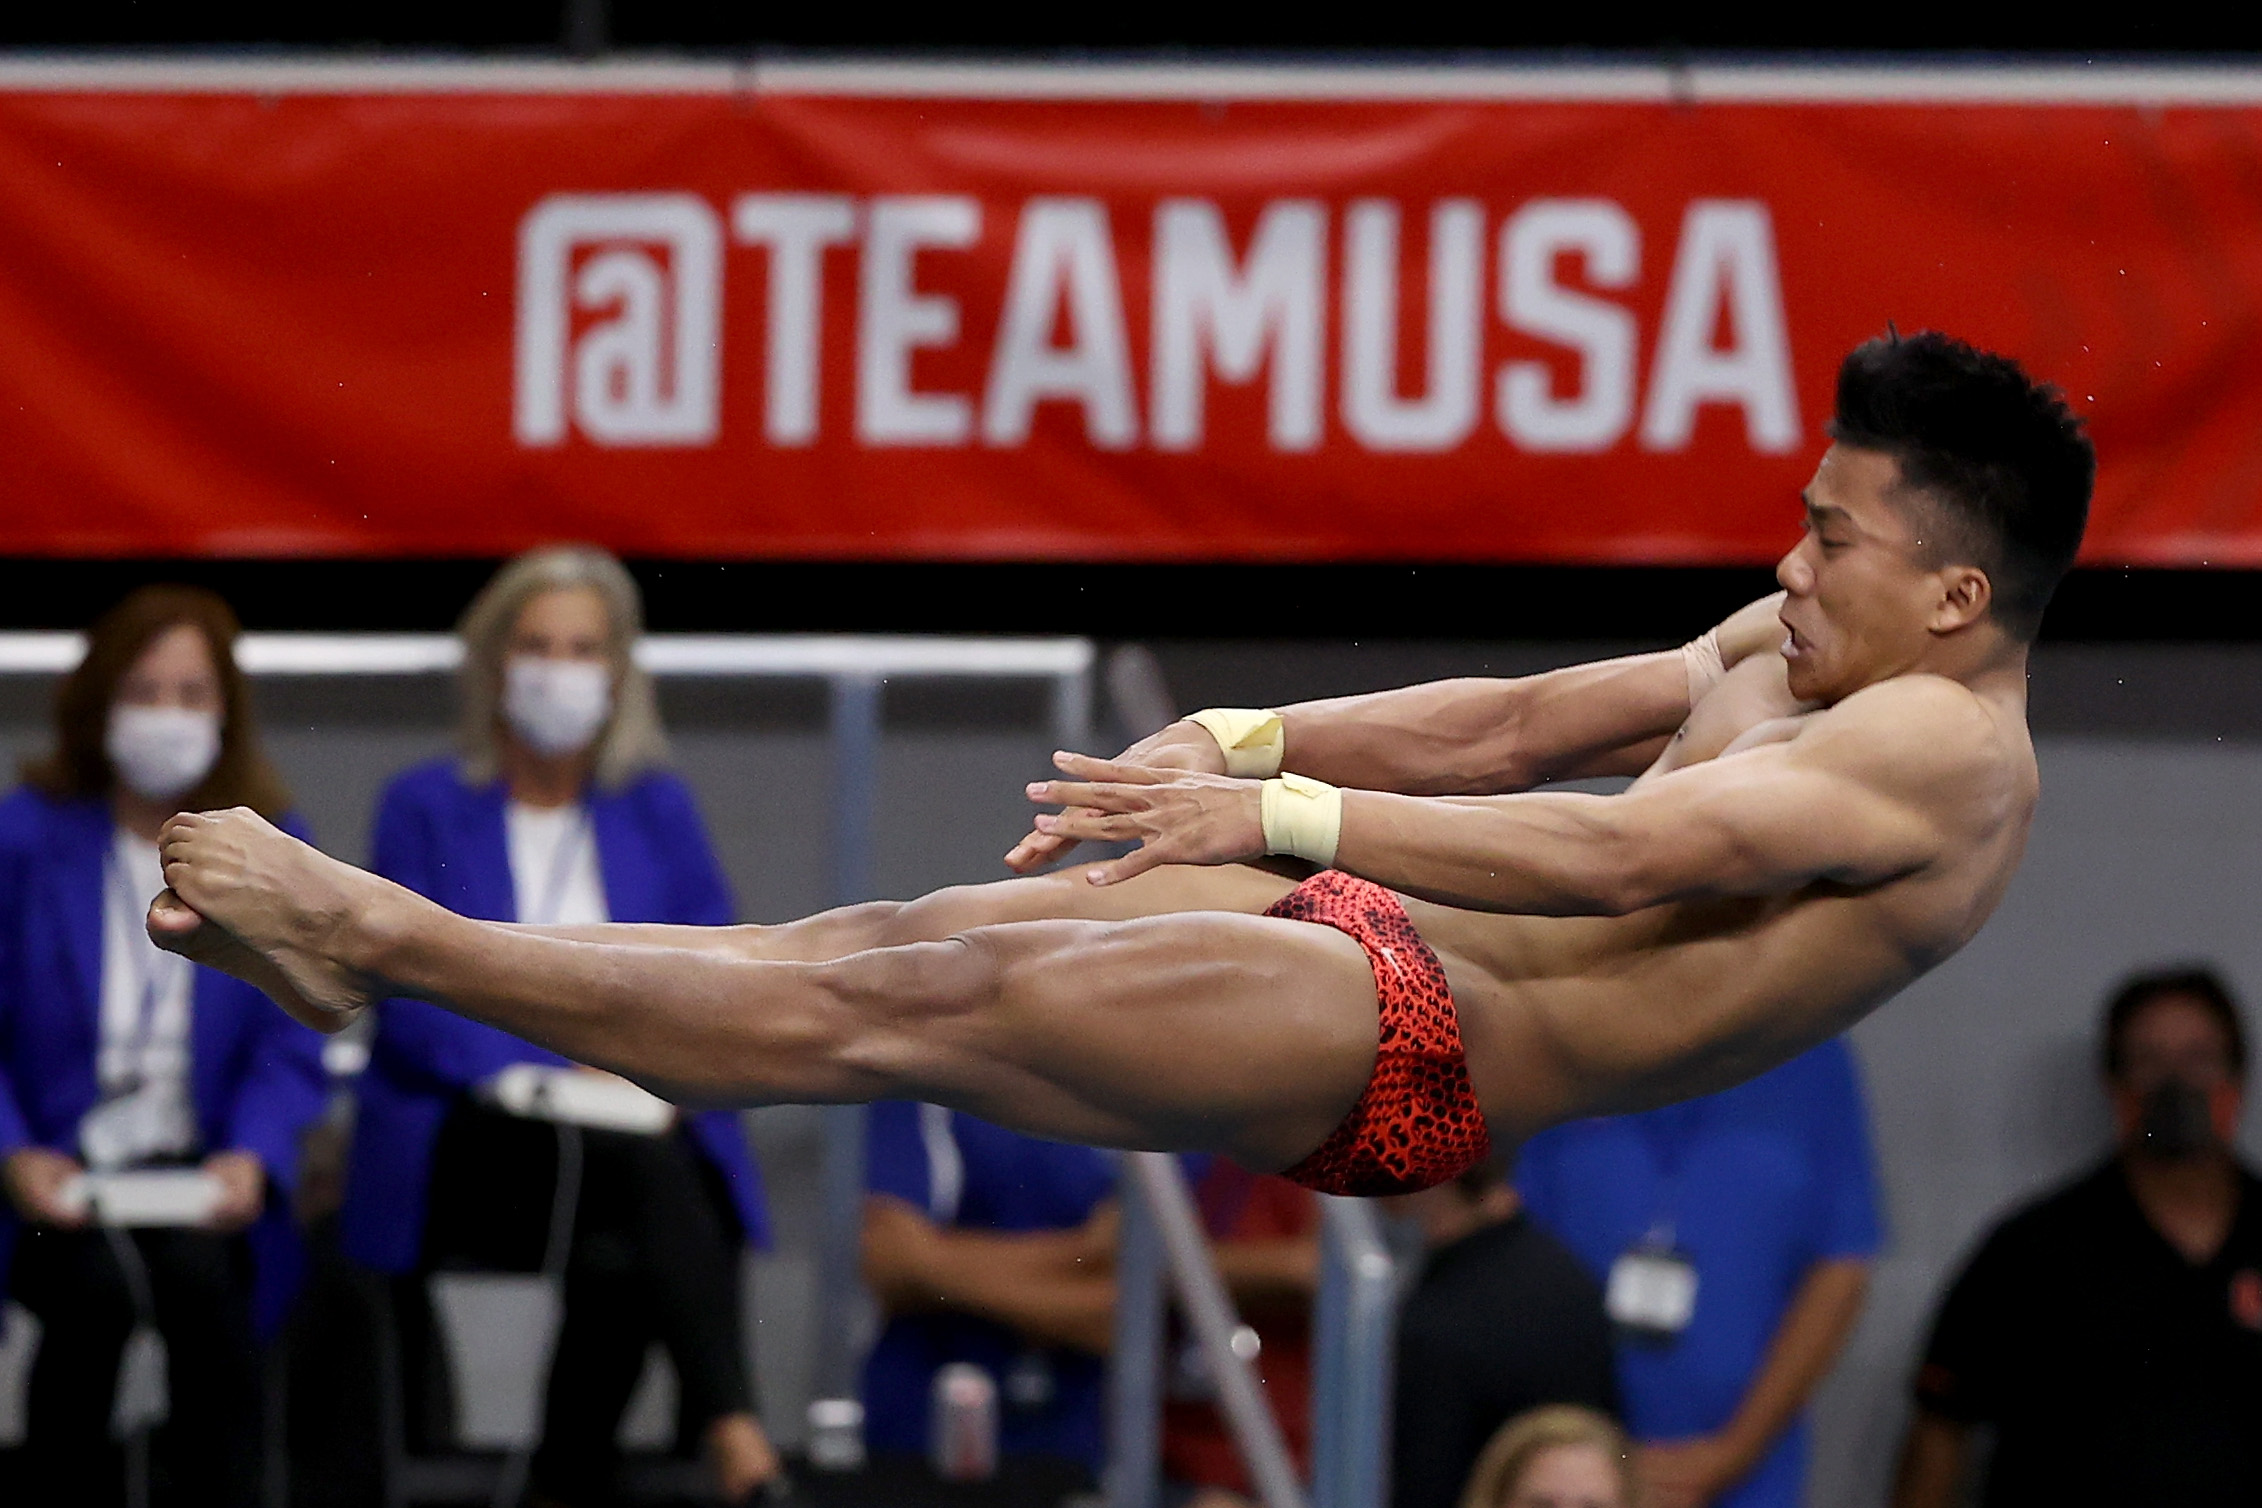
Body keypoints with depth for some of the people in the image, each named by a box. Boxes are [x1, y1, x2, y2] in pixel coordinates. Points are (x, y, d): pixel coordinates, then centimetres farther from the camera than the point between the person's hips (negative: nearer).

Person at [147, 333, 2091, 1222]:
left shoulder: (1944, 752, -14)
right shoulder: (1794, 646, 17)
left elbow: (1622, 849, -25)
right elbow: (1518, 726, 21)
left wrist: (1282, 816, -27)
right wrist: (1244, 741, 8)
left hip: (1422, 1043, -9)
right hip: (1371, 925, 9)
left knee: (907, 1003, -13)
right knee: (891, 933, 1)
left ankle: (384, 938, -10)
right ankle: (357, 961, 0)